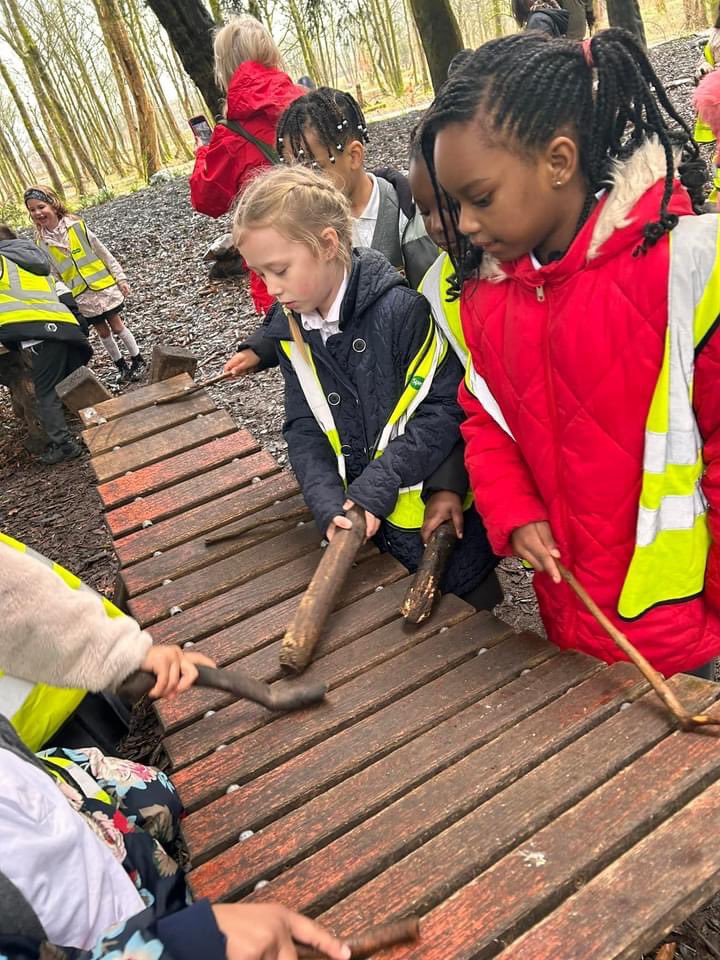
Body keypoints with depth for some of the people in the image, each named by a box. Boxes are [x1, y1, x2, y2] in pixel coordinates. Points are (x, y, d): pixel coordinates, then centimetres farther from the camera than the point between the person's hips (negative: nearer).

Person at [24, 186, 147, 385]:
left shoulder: (77, 226, -8)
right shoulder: (42, 243, -3)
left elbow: (103, 253, -2)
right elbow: (53, 276, 4)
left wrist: (120, 278, -3)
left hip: (103, 286, -2)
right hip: (80, 296, 2)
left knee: (117, 326, 3)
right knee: (103, 332, 9)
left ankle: (138, 361, 20)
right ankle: (122, 367, 24)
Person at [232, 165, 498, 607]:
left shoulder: (401, 309, -20)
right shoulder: (290, 330, 1)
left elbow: (447, 406, -19)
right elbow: (305, 429, -1)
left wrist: (377, 485, -23)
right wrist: (330, 506, -17)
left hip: (439, 518, -5)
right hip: (365, 523, 6)